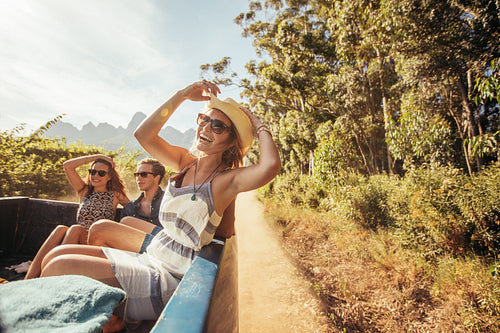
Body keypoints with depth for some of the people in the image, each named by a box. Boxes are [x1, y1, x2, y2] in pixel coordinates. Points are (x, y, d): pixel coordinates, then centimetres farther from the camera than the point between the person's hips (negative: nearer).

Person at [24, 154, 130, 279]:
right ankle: (29, 279, -36)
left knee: (75, 229, -31)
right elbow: (67, 165, 11)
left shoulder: (115, 195, 11)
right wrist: (97, 157, 10)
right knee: (60, 229, -29)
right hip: (77, 241, 3)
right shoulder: (84, 191, 19)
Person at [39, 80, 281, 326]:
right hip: (149, 258, 7)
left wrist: (258, 126, -15)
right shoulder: (185, 162, 5)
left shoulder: (227, 179, -15)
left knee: (61, 267, -15)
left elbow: (271, 165, -34)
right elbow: (143, 134, -1)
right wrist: (182, 95, -1)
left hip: (169, 278, -7)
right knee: (57, 255, 3)